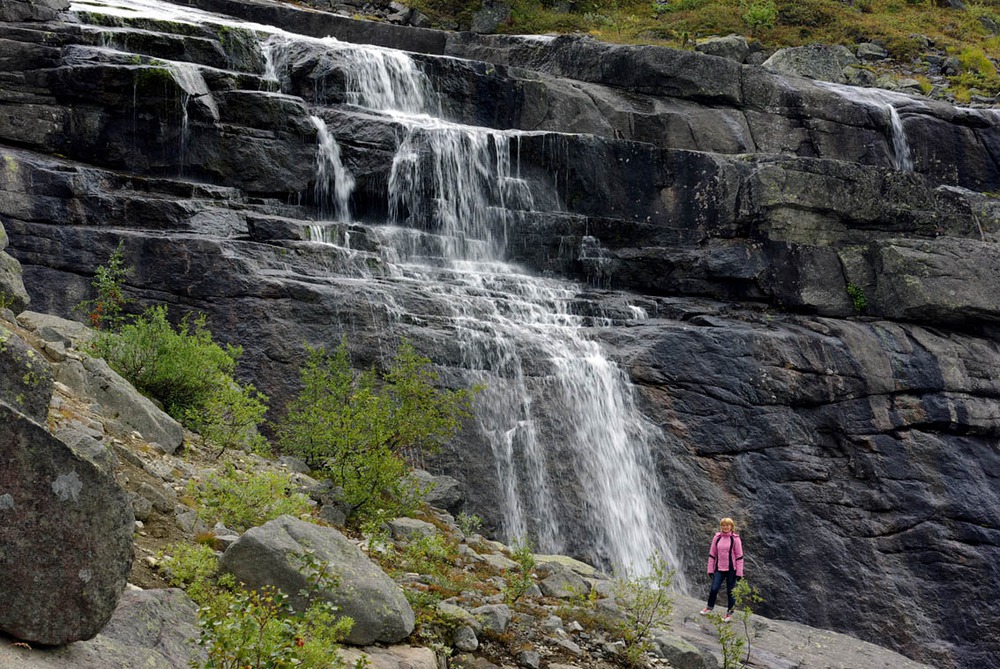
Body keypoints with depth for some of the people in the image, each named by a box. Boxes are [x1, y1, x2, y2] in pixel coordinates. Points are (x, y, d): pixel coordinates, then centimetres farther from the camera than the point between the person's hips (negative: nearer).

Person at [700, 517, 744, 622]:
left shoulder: (735, 539, -4)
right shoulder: (717, 538, 4)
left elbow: (739, 556, -4)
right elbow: (712, 554, 9)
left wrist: (739, 572, -7)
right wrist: (710, 569, 6)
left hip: (731, 570, -2)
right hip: (719, 569, 2)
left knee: (730, 592, 4)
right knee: (714, 589, -8)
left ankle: (729, 613, 18)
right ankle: (709, 607, 16)